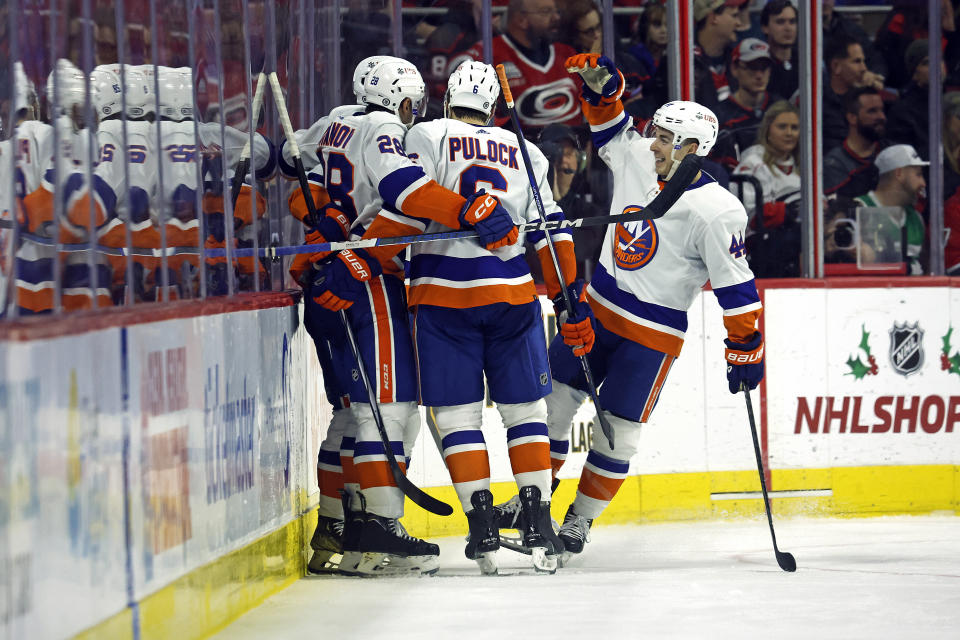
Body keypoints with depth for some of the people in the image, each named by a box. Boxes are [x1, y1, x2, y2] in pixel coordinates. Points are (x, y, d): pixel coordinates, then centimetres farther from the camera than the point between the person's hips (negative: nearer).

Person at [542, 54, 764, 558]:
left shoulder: (716, 211, -22)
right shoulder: (637, 160, -4)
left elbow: (736, 287, -18)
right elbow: (609, 125, 13)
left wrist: (745, 348, -17)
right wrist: (601, 85, -7)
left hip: (653, 333, -6)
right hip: (598, 306, 6)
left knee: (618, 429, -2)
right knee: (554, 400, 7)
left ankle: (582, 518, 15)